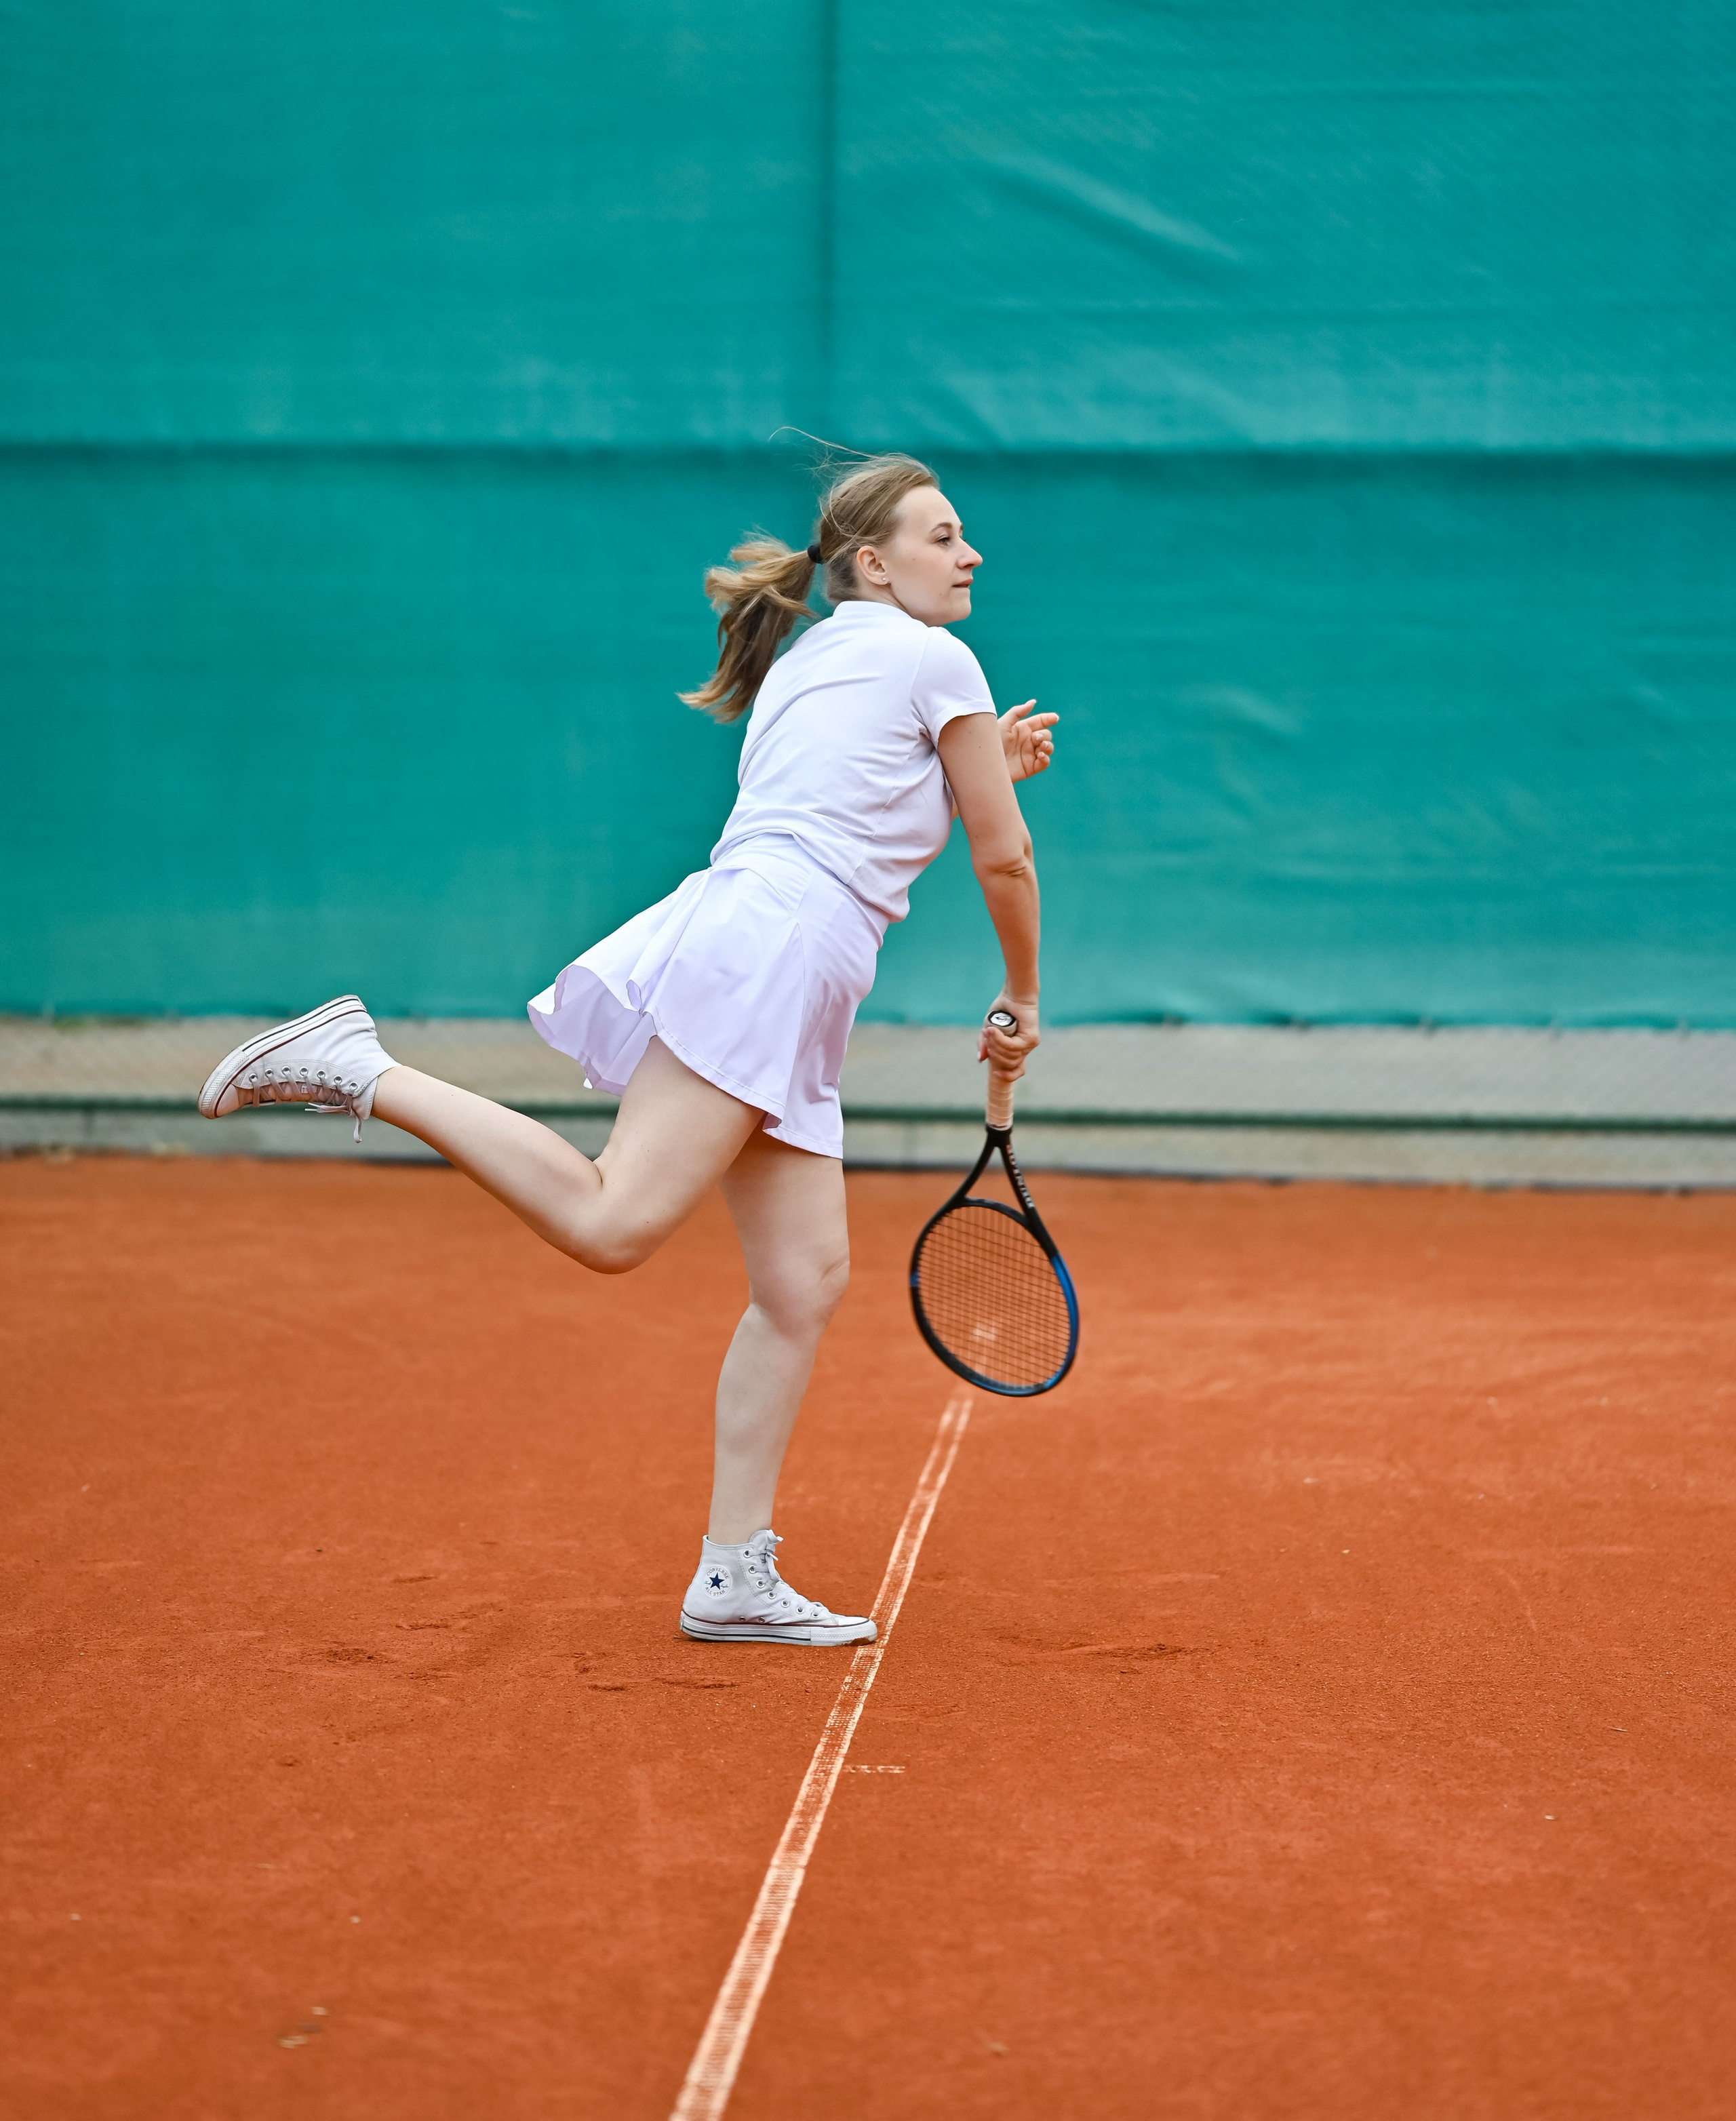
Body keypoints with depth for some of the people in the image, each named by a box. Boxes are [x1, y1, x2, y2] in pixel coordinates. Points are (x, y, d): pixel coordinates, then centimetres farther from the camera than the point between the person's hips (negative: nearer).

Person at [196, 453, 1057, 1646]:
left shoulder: (804, 661, 27)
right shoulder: (933, 658, 4)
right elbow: (1004, 857, 7)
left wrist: (983, 768, 33)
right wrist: (1021, 1000, 20)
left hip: (778, 1007, 10)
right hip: (758, 954, -10)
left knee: (808, 1281, 5)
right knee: (615, 1225, -21)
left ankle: (734, 1578, 4)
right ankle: (358, 1070, -19)